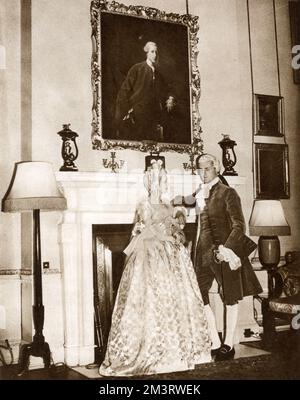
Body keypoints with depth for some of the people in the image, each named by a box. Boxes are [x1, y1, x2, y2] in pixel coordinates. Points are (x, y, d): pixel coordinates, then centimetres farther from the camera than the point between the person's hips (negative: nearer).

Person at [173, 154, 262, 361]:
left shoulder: (227, 193, -7)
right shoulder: (200, 193, 10)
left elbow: (239, 225, -12)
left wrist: (227, 248, -23)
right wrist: (183, 200, 11)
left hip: (226, 250, -6)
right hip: (205, 251, 6)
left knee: (230, 298, 6)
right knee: (199, 297, 1)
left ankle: (228, 345, 20)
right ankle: (215, 344, 14)